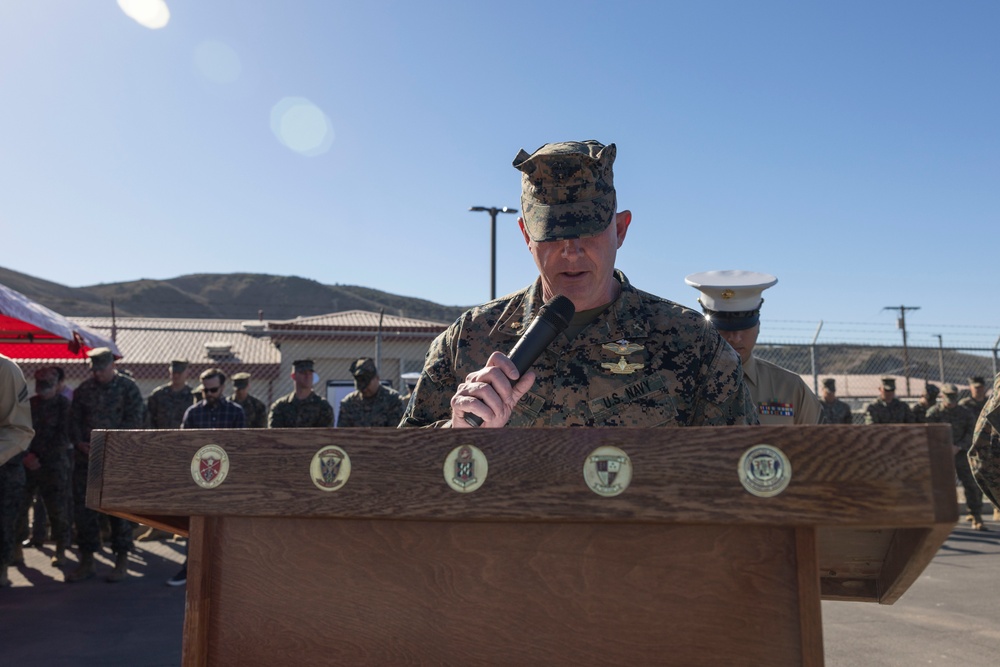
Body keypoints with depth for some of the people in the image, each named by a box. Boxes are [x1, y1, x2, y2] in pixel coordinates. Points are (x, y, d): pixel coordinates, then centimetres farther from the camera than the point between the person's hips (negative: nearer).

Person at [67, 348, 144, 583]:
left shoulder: (128, 388, -3)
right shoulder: (84, 389, 9)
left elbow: (134, 422, -8)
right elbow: (74, 419, 10)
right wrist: (79, 442, -6)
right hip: (86, 457, 4)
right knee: (83, 507, 6)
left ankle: (122, 561, 12)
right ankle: (87, 561, 17)